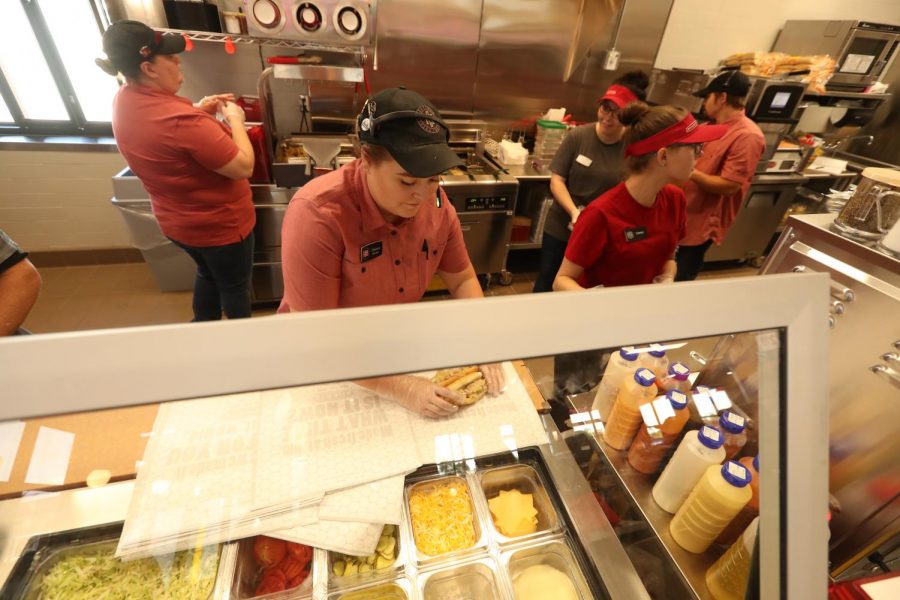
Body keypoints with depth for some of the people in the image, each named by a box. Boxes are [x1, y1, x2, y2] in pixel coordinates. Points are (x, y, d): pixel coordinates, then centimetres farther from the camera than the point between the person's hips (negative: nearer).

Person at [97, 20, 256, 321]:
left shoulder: (124, 99, -4)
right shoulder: (181, 120, -33)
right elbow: (244, 167, -27)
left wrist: (199, 109, 4)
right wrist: (235, 119, -12)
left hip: (175, 220, 9)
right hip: (219, 225, -9)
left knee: (208, 273, 31)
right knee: (235, 287, 14)